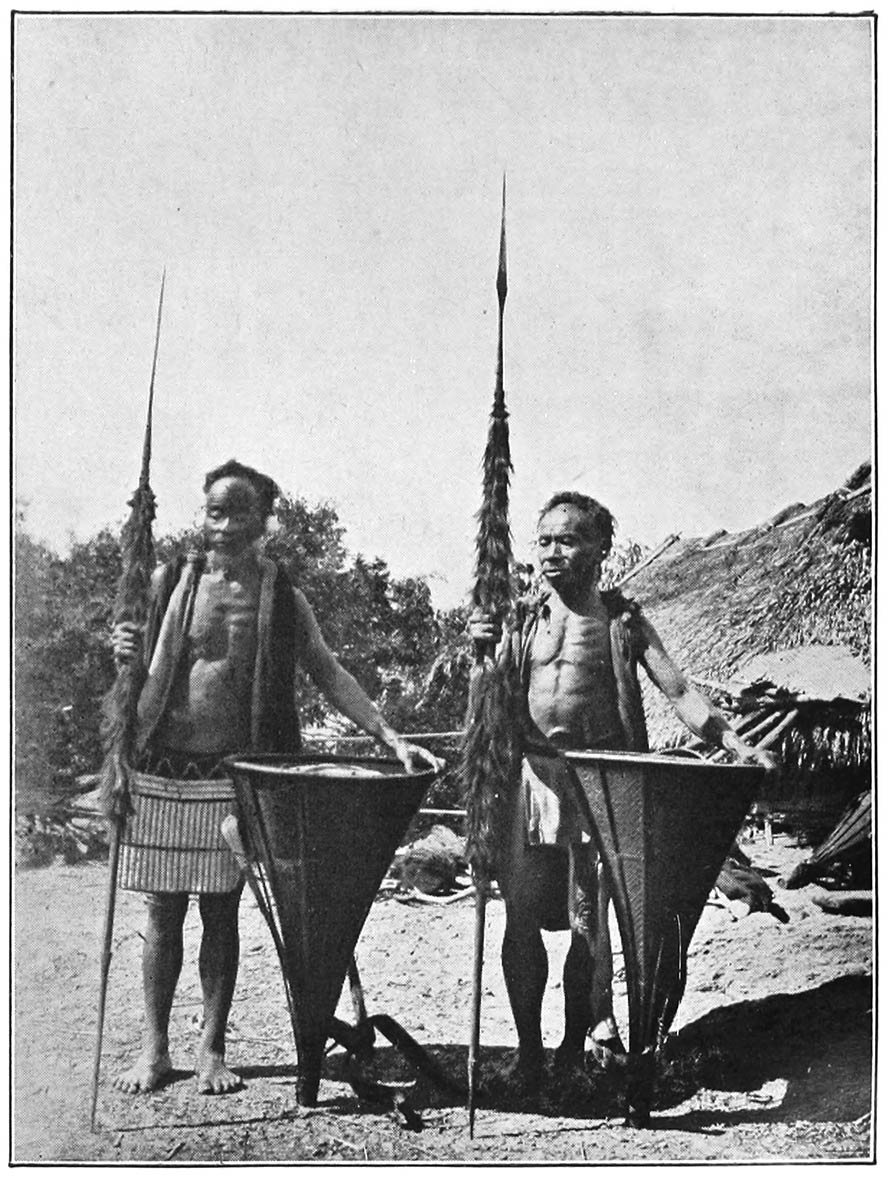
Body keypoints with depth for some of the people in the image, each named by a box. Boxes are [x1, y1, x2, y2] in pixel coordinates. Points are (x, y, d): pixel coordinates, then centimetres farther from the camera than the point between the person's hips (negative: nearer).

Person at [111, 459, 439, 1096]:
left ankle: (212, 1049, 21)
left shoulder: (282, 597, 1)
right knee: (164, 906, 7)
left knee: (222, 908, 8)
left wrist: (389, 736, -10)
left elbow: (328, 672, -1)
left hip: (239, 770, 0)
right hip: (166, 763, 1)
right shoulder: (171, 581, 3)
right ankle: (154, 1048, 21)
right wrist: (128, 653, -15)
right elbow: (142, 670, 10)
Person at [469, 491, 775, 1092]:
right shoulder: (523, 619, 8)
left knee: (587, 921, 3)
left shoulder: (623, 621, 3)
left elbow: (680, 691, -2)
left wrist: (736, 743, -14)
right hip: (531, 777, 2)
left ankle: (576, 1042, 21)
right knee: (522, 917, 1)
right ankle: (528, 1049, 14)